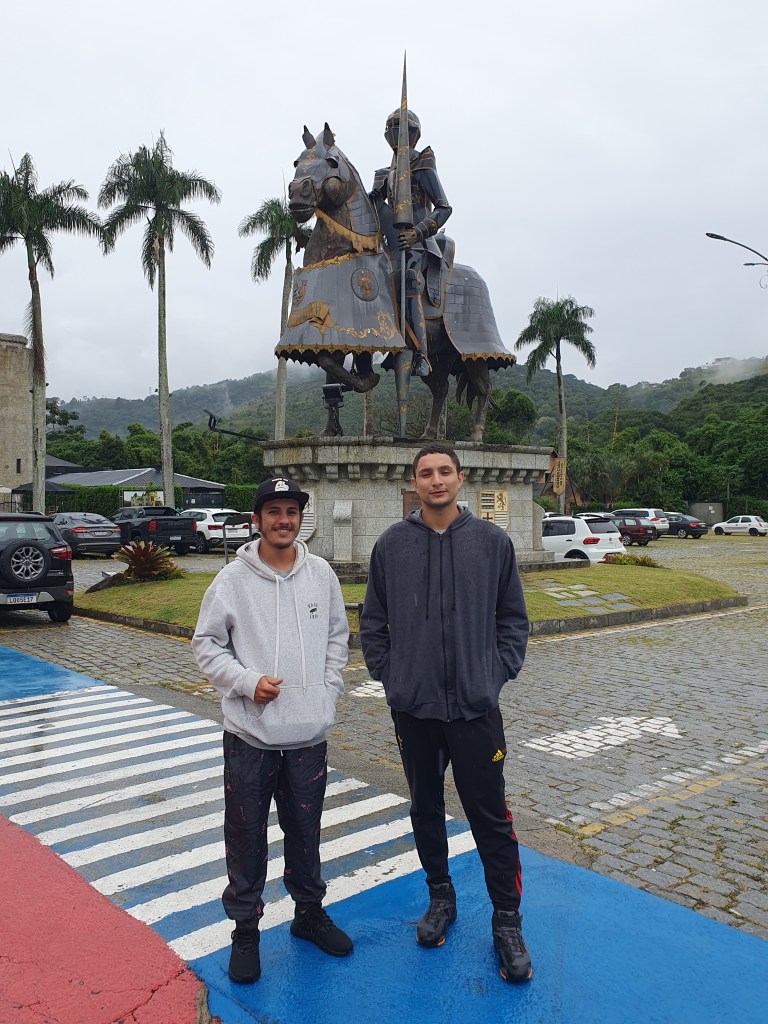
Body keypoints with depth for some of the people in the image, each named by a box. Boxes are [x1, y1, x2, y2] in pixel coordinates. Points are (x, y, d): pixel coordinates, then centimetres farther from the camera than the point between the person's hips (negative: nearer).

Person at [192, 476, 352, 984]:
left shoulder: (321, 574, 1)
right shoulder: (233, 579, -7)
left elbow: (338, 635, 12)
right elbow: (206, 643, -2)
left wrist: (329, 688, 3)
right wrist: (247, 681, -14)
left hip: (310, 733, 2)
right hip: (250, 734, -2)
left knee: (306, 832, 18)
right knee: (246, 836, 9)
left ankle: (310, 912, 38)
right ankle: (245, 928, 28)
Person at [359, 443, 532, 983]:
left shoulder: (493, 541, -1)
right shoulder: (391, 544, 1)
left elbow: (513, 619, 5)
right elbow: (373, 623, 8)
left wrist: (498, 674, -3)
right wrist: (389, 676, 0)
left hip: (476, 706, -1)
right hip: (413, 707, 2)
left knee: (491, 816, 4)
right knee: (426, 809, 16)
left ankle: (508, 922, 21)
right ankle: (441, 898, 37)